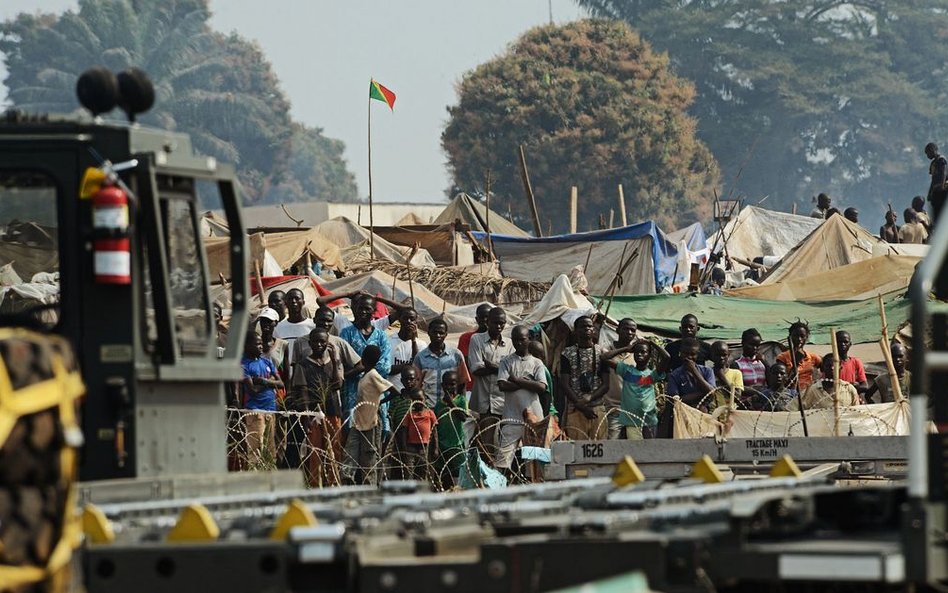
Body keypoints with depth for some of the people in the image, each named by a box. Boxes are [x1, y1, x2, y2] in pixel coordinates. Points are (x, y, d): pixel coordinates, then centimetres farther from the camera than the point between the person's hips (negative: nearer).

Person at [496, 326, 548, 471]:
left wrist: (516, 380, -5)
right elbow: (502, 385, -7)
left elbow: (542, 387, -5)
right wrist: (527, 383, -5)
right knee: (504, 455, -11)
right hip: (512, 417, -1)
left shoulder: (536, 363, 10)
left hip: (534, 416, 1)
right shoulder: (506, 361, 8)